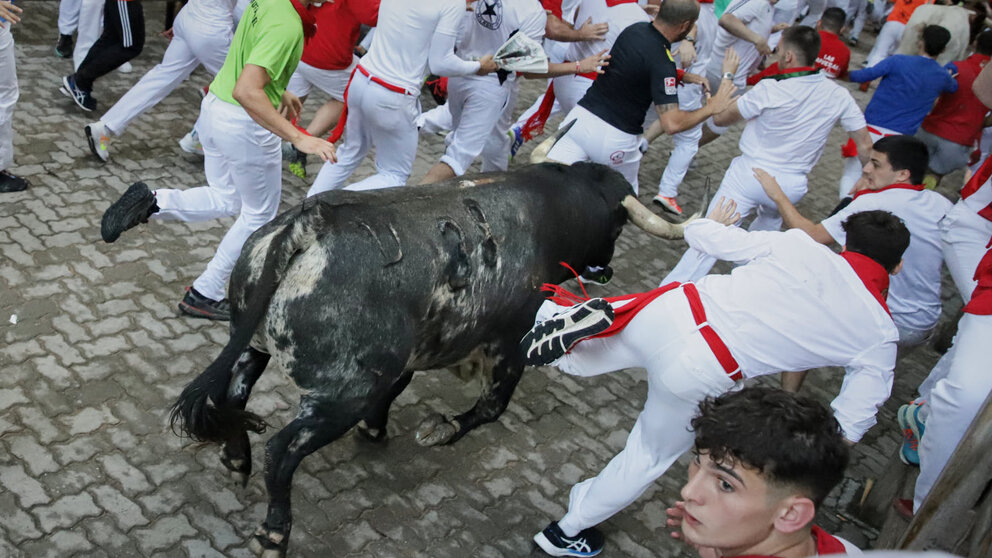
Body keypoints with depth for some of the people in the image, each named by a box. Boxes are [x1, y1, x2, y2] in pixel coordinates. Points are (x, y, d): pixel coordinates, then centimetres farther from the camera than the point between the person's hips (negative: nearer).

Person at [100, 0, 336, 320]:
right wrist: (298, 138, -35)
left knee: (224, 201, 25)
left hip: (214, 107, 8)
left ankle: (152, 202, 4)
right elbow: (246, 91, -34)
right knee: (259, 215, 13)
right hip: (246, 125, -8)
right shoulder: (287, 27, -26)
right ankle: (205, 295, 21)